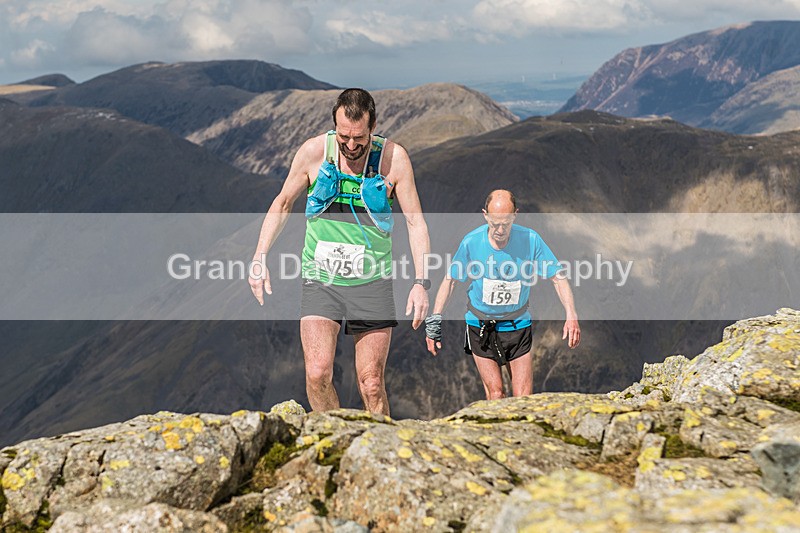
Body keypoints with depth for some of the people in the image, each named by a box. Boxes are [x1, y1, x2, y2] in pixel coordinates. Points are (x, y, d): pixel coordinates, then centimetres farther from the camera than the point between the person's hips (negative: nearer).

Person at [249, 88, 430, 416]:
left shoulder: (393, 158, -7)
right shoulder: (313, 151, -5)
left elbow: (415, 221, -2)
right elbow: (282, 204, 9)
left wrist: (421, 282, -11)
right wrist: (259, 259, 2)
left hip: (372, 283, 0)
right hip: (321, 279, 0)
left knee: (371, 384, 1)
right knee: (317, 374, -15)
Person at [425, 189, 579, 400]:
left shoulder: (530, 239, -13)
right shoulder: (471, 242, -13)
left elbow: (557, 277, -5)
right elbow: (450, 280, -1)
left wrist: (571, 316, -15)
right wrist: (434, 321, -3)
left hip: (517, 326, 1)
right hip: (481, 327, 0)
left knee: (524, 399, -2)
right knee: (495, 395, -3)